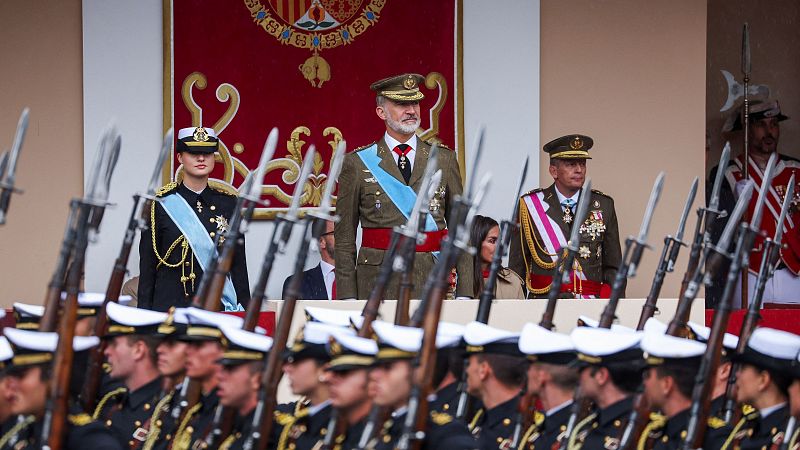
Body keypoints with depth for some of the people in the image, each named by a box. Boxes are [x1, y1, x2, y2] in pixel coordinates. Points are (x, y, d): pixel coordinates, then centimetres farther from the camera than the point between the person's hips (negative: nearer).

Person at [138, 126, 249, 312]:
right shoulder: (161, 204, 2)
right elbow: (147, 265, 3)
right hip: (170, 305, -2)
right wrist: (144, 315, -2)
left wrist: (243, 310, 5)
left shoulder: (228, 203, 9)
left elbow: (238, 262, 11)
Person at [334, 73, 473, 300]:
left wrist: (465, 294, 2)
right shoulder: (356, 164, 5)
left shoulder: (444, 160, 11)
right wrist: (348, 298, -3)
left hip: (431, 282, 2)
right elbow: (344, 239, 5)